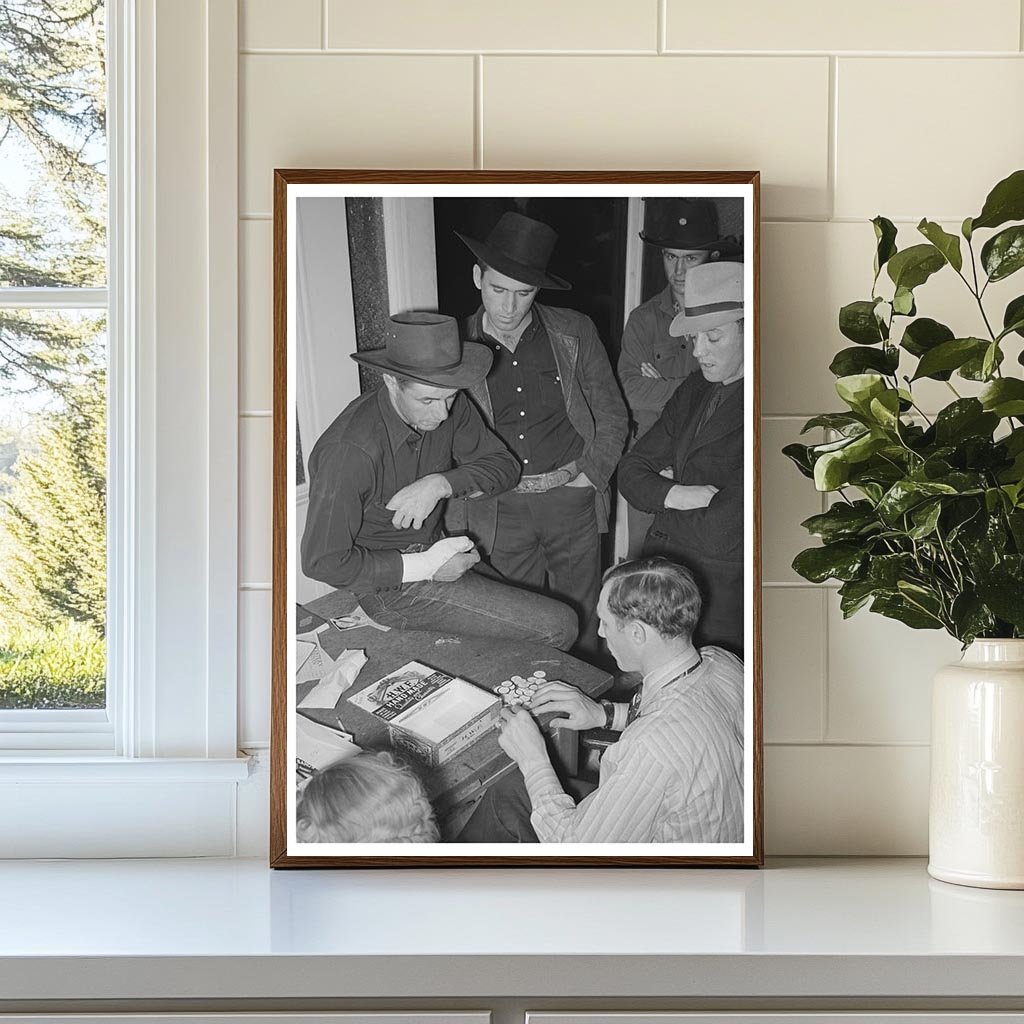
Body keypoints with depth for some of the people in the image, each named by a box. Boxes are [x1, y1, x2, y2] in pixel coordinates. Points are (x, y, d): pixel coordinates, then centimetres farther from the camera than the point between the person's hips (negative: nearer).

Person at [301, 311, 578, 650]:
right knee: (558, 626, -13)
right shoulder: (349, 451, -29)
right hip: (389, 583, -7)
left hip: (432, 551, 7)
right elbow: (322, 561, -23)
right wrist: (425, 567, -23)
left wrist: (440, 484, -21)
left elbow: (504, 466, 0)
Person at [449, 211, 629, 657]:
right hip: (499, 508, 0)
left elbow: (612, 416, 9)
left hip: (571, 498, 0)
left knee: (580, 626, 8)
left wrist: (587, 477, -4)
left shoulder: (574, 333, 0)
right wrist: (458, 526, -3)